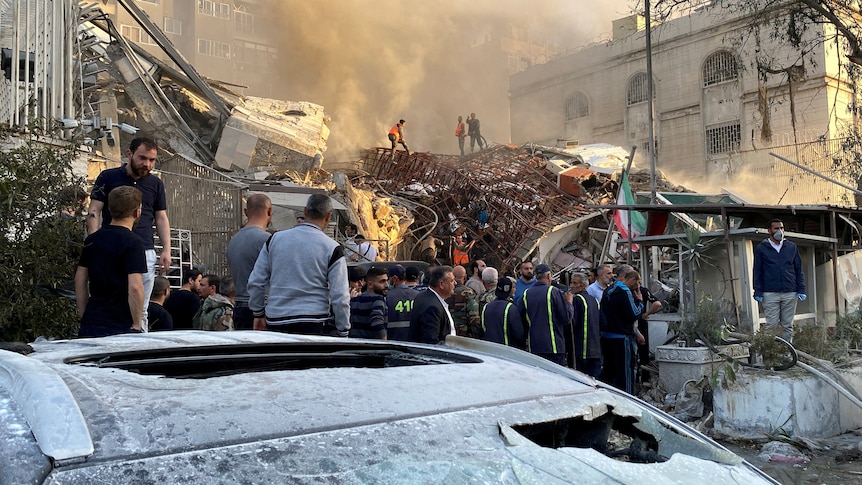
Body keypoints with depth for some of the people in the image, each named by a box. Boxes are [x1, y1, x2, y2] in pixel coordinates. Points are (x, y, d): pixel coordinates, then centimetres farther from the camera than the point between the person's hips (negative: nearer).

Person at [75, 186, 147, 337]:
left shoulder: (91, 240, 9)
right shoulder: (133, 242, -12)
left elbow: (80, 281, 13)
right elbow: (135, 287, -20)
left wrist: (85, 317, 19)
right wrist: (137, 324, -11)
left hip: (90, 325, 7)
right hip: (122, 327, -7)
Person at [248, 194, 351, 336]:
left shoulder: (275, 239, 7)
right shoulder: (332, 248, -4)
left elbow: (255, 282, 10)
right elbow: (340, 296, -6)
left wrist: (258, 314, 23)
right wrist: (343, 332, 4)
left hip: (275, 322, 3)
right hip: (313, 324, -3)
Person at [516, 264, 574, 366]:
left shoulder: (526, 294, 3)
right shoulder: (554, 292, -9)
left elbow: (520, 319, 8)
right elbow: (567, 318, -8)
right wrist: (569, 302, 8)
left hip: (533, 347, 4)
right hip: (554, 346, -4)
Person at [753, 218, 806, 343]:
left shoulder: (792, 247, 13)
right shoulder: (761, 248, 5)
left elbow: (799, 269, 14)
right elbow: (757, 271, 4)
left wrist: (801, 290, 5)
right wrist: (758, 292, -4)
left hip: (790, 293, 3)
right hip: (770, 294, -2)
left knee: (788, 326, 5)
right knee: (772, 325, -5)